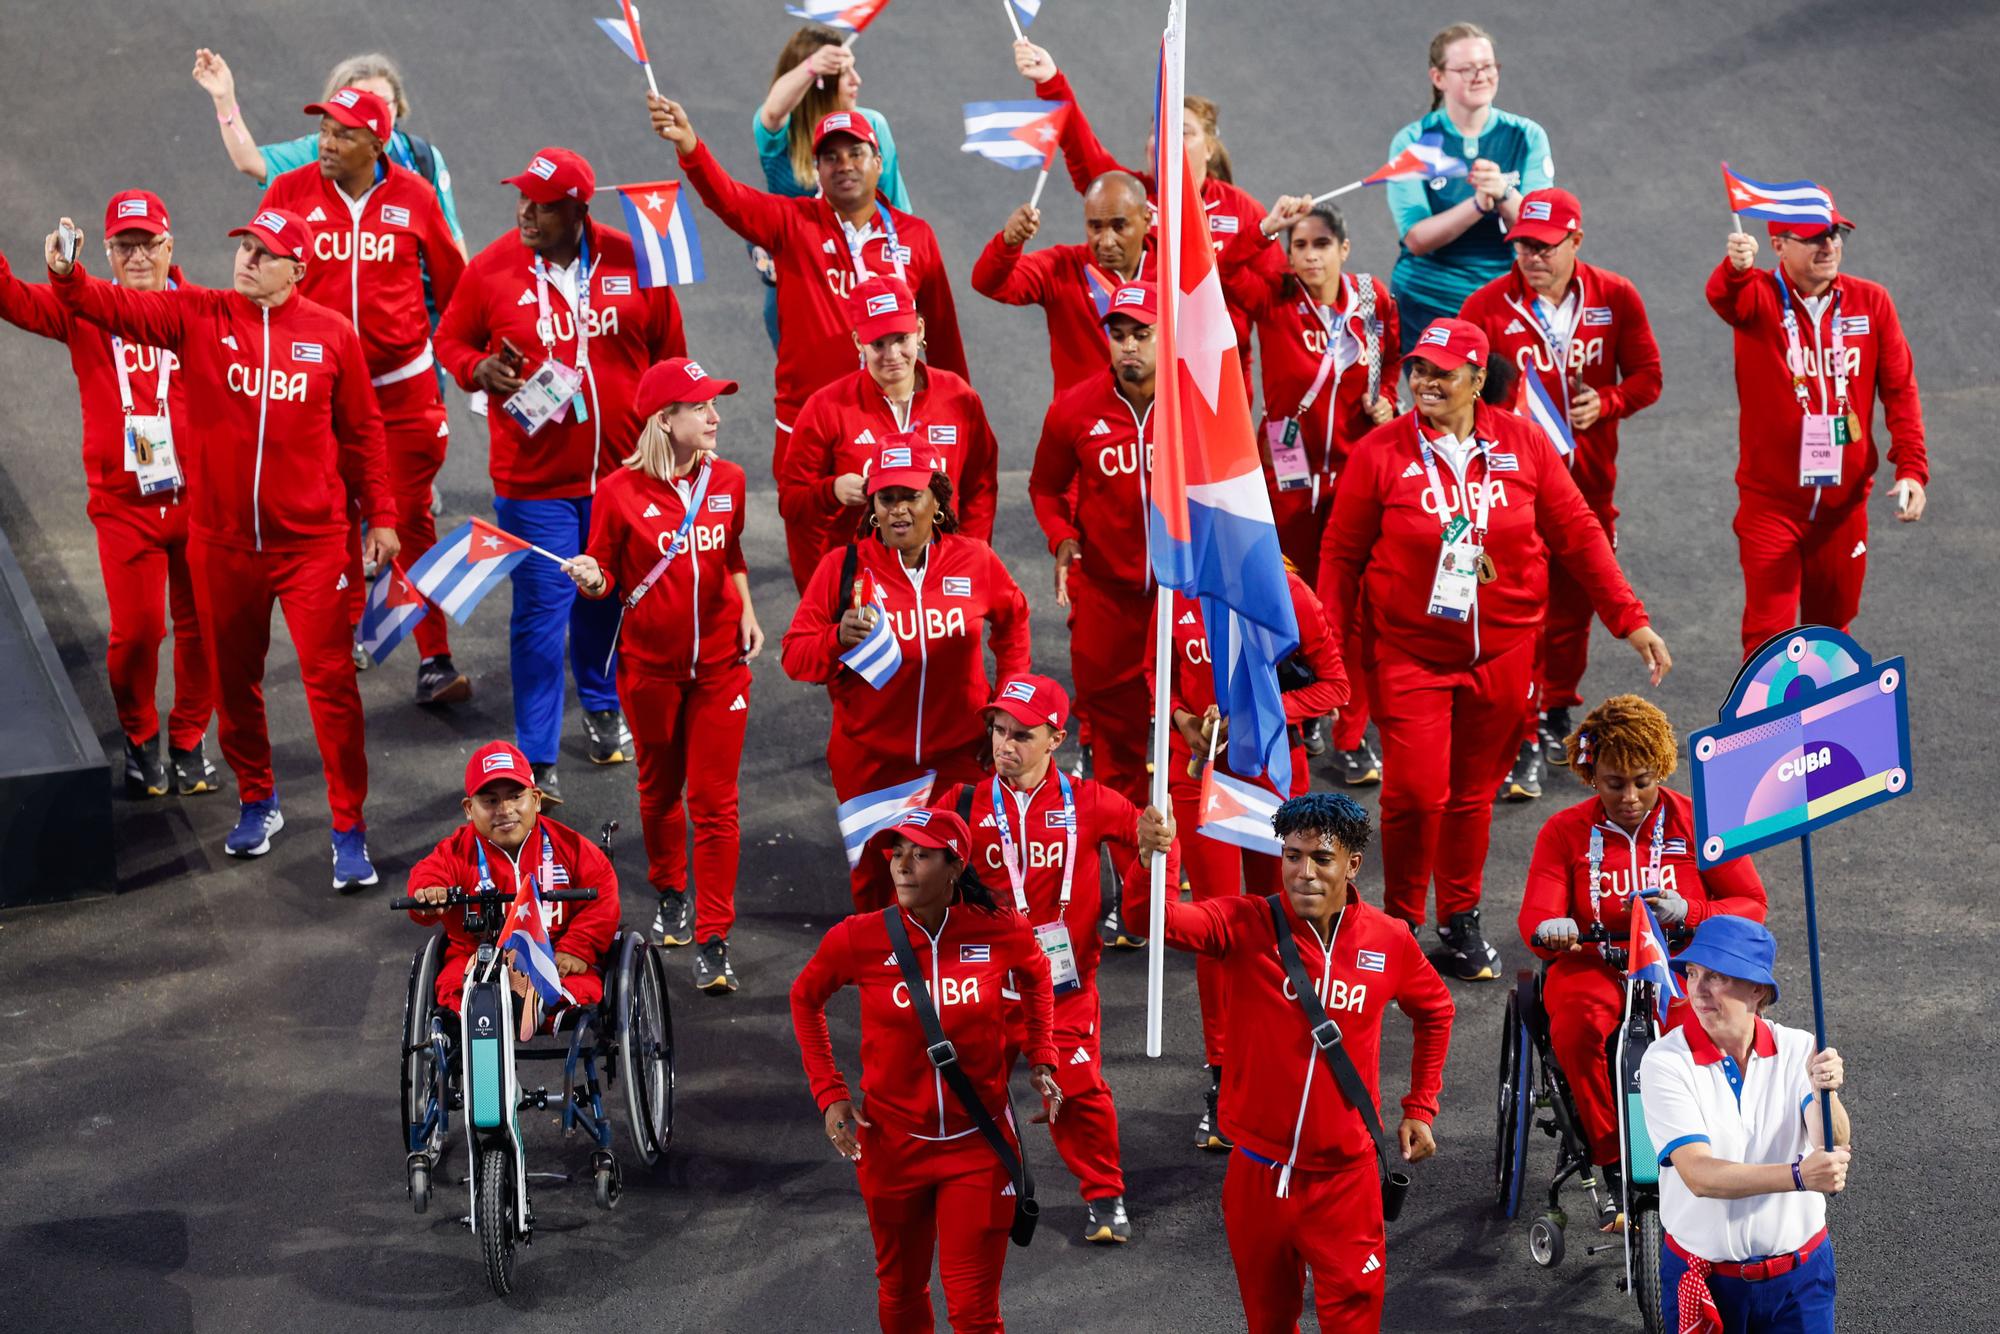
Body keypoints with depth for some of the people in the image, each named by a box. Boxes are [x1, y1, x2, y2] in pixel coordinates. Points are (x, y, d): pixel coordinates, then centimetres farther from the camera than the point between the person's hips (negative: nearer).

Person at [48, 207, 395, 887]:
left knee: (330, 679, -3)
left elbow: (361, 432, 5)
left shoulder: (332, 334, -3)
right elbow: (119, 306, -16)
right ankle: (257, 802, 35)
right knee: (233, 678, 15)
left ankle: (349, 831, 6)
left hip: (311, 539, -2)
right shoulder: (197, 316, -2)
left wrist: (380, 517, 8)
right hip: (221, 541, 2)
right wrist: (67, 277, -36)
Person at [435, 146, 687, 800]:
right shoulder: (491, 268, -6)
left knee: (608, 599, 17)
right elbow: (451, 339, 7)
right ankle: (536, 758, 5)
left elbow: (668, 351, 7)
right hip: (533, 476, -2)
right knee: (542, 609, -3)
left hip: (624, 471, 2)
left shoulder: (632, 262, -4)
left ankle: (602, 709, 43)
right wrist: (480, 369, -16)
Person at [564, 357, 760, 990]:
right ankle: (672, 896, 42)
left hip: (720, 660, 2)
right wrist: (591, 581, -26)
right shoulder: (620, 491, -11)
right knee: (659, 787, 17)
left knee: (714, 800, -3)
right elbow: (606, 576, -3)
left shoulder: (728, 480, 1)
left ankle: (713, 939, 1)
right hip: (649, 663, -1)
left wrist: (747, 612, 5)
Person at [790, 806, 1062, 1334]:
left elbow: (1036, 975, 13)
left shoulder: (1001, 931, -11)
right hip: (891, 1144, 1)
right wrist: (829, 1092, -2)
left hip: (978, 1145, -1)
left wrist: (1041, 1060, 4)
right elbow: (805, 998, 6)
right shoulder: (858, 939, -14)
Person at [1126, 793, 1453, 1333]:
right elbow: (1153, 918, -29)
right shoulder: (1246, 926, -11)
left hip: (1344, 1180, 0)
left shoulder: (1390, 942, -5)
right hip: (1258, 1174, 0)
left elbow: (1434, 1012, 16)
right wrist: (1150, 859, -50)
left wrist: (1420, 1108, 13)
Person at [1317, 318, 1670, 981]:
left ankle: (1461, 923, 27)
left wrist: (1630, 620, 3)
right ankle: (1400, 923, 12)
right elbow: (1341, 554, 0)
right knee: (1415, 793, -9)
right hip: (1409, 653, -2)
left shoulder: (1522, 443, 0)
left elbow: (1578, 534, 6)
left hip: (1501, 653, 2)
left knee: (1473, 793, 10)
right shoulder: (1379, 453, -6)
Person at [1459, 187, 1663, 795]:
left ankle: (1557, 716, 35)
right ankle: (1522, 743, -5)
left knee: (1575, 602, 14)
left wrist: (1605, 401, -13)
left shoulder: (1615, 298, 0)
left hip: (1589, 478, 3)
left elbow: (1646, 375, 6)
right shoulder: (1487, 306, -6)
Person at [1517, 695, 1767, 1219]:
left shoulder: (1697, 823, 2)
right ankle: (1612, 1163, -22)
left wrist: (1688, 912, -20)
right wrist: (1550, 930, -35)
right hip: (1592, 964, 0)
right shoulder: (1565, 832, 2)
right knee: (1577, 1023, -36)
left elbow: (1751, 905, 1)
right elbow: (1536, 915, -8)